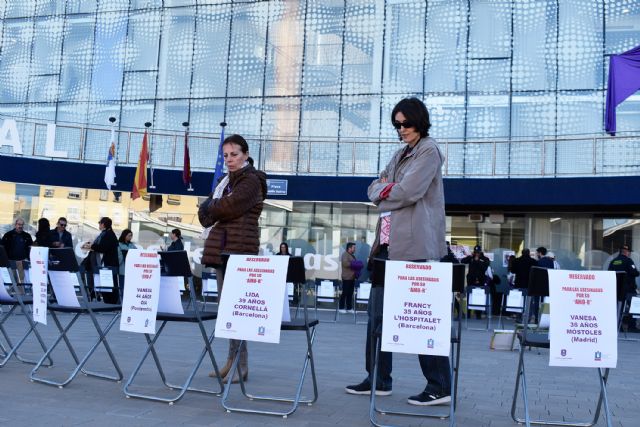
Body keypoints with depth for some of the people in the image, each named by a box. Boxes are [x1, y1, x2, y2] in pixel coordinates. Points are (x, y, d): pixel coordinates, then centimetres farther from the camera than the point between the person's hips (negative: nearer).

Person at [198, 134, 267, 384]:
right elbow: (206, 215, 16)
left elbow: (228, 207, -17)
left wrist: (211, 207, 2)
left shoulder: (251, 181, -3)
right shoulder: (226, 181, 22)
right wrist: (217, 208, -5)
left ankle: (240, 366, -7)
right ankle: (232, 361, 15)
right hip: (222, 249, 9)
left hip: (240, 249, -9)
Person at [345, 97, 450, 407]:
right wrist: (384, 188, -2)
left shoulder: (428, 150, -2)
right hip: (388, 242, 9)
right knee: (378, 310, 8)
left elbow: (408, 192, -15)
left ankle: (439, 387, 3)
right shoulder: (400, 155, 23)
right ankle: (378, 380, 19)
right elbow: (374, 189, 19)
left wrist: (383, 195, 2)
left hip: (415, 244, -9)